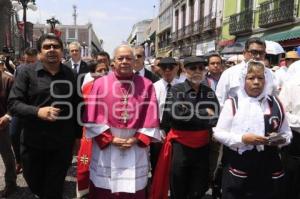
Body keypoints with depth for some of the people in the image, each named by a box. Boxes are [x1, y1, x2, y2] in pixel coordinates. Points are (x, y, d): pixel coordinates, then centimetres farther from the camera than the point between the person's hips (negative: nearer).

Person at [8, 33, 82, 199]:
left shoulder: (70, 74, 3)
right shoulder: (27, 72, -4)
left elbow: (77, 106, 9)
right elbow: (13, 103, -7)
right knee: (35, 185, 20)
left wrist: (78, 135, 11)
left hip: (63, 144, 0)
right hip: (33, 143, 0)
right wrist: (37, 111, -23)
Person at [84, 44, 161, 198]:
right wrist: (110, 139, -10)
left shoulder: (146, 85, 1)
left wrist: (137, 139, -9)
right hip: (105, 147, 0)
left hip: (136, 148, 1)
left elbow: (151, 117, -1)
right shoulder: (100, 84, -1)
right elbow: (94, 117, -3)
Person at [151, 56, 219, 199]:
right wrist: (204, 113, -12)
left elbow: (216, 118, -3)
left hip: (202, 147, 3)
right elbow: (174, 114, -20)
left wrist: (189, 115, -18)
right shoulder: (176, 90, -4)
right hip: (180, 146, -3)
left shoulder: (209, 92, 7)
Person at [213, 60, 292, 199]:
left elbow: (287, 133, 12)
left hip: (270, 171, 3)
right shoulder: (232, 103, -6)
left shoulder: (275, 104, 5)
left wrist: (281, 139, -10)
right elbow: (218, 133, -5)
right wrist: (243, 138, -18)